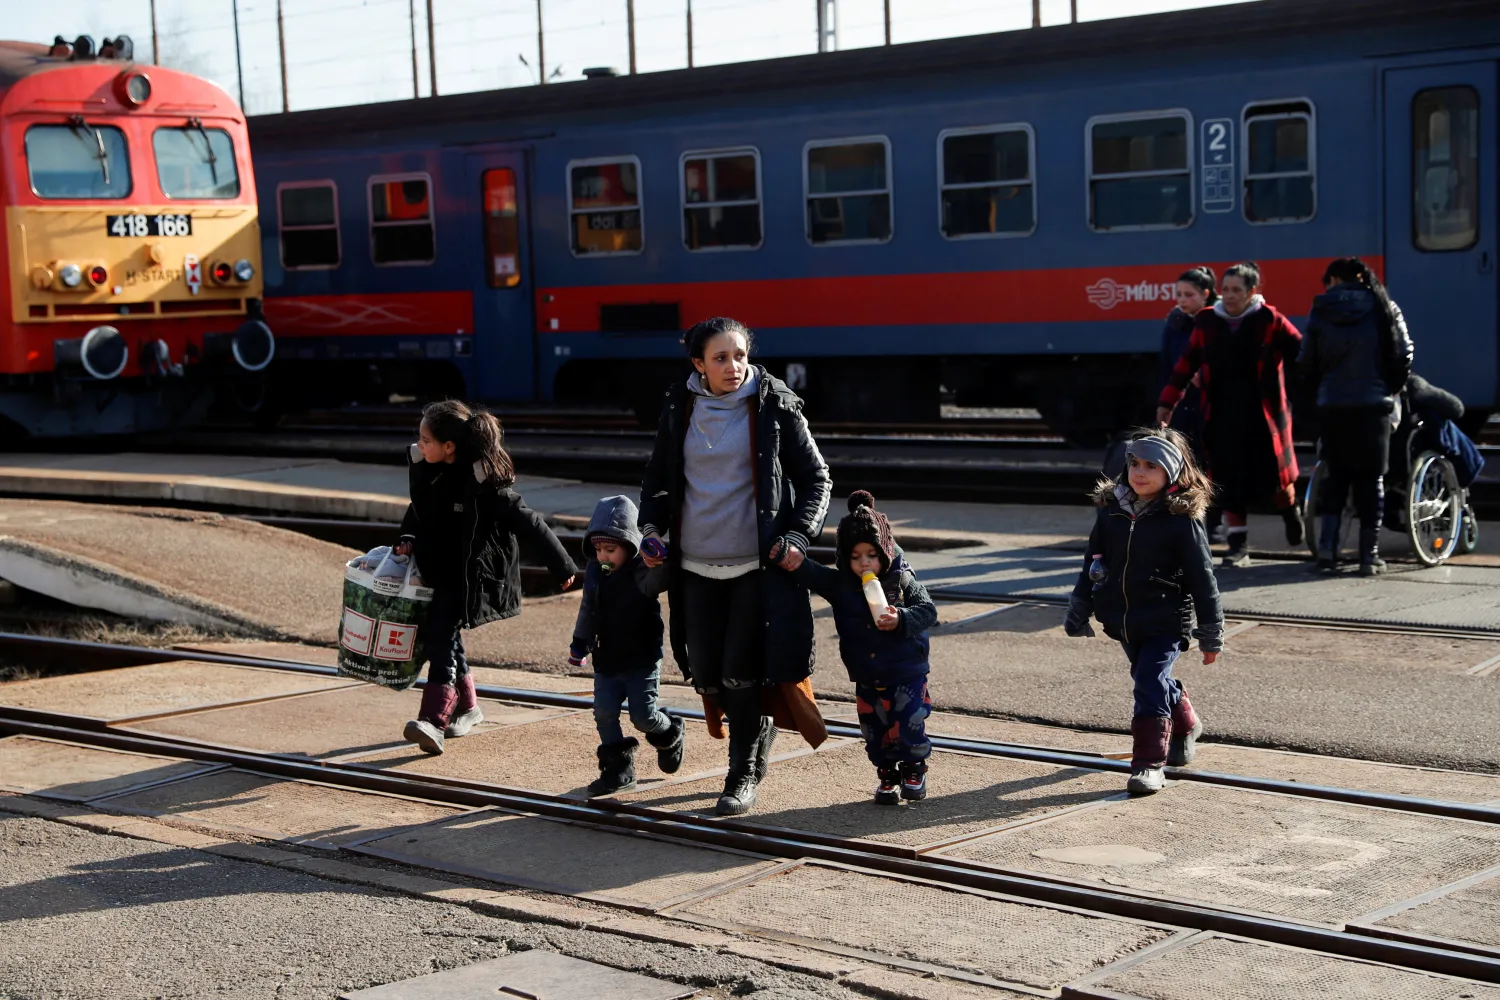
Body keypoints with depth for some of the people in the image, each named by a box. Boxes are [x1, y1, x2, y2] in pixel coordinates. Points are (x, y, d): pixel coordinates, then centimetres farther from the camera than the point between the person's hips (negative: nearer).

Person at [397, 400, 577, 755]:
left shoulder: (483, 483, -23)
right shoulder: (424, 469, -4)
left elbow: (529, 522, -16)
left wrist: (562, 567, -12)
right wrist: (408, 539, -2)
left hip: (470, 575, -7)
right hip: (438, 569, 7)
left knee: (442, 634, -18)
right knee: (445, 634, 14)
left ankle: (434, 720, -24)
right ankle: (467, 706, 33)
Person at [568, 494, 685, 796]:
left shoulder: (643, 571, -15)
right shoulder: (594, 572, 3)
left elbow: (657, 579, -39)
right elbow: (588, 612, 16)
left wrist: (659, 563, -60)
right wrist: (580, 644, 20)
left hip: (642, 660, -5)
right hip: (606, 660, 5)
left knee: (643, 716, -3)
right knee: (604, 712, -2)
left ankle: (670, 735, 30)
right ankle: (618, 768, 9)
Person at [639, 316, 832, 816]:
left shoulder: (774, 405, -4)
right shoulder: (679, 409, 4)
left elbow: (815, 478, 1)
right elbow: (658, 477, 17)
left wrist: (798, 536, -11)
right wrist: (651, 527, 2)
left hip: (758, 564, -3)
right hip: (696, 566, 4)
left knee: (741, 672, -8)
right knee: (707, 675, 7)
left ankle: (743, 775, 8)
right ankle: (758, 728, 37)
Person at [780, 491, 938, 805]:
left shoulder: (902, 580, -9)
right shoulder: (839, 584, -3)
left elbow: (928, 610, -10)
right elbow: (812, 575, -13)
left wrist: (901, 619, -27)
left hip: (907, 675, -3)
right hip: (867, 681, 3)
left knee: (910, 728, -4)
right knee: (876, 732, 9)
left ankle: (914, 770, 22)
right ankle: (887, 775, 30)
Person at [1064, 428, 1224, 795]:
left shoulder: (1181, 519, -13)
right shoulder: (1111, 510, 2)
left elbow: (1202, 579, -8)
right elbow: (1091, 565, 12)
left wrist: (1211, 636, -5)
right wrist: (1078, 615, 14)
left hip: (1165, 621, -6)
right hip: (1122, 620, 6)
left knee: (1150, 685, -14)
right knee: (1148, 679, 20)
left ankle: (1149, 763, -7)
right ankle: (1185, 724, 47)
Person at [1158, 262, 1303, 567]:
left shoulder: (1269, 320, -4)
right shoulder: (1207, 322, 4)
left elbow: (1301, 352, -2)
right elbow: (1186, 364, 10)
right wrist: (1167, 403, 11)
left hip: (1263, 414, -2)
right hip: (1222, 417, 2)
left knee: (1275, 476, 6)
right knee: (1229, 483, 1)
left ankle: (1291, 513, 39)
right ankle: (1238, 546, 8)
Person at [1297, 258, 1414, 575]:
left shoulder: (1322, 312, 1)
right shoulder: (1383, 308, 0)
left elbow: (1306, 363, 2)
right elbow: (1403, 355, -1)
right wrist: (1391, 389, 13)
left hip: (1333, 406, 1)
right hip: (1374, 404, -1)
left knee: (1337, 476, 12)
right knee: (1371, 478, 5)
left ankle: (1326, 548, 3)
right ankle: (1369, 555, 4)